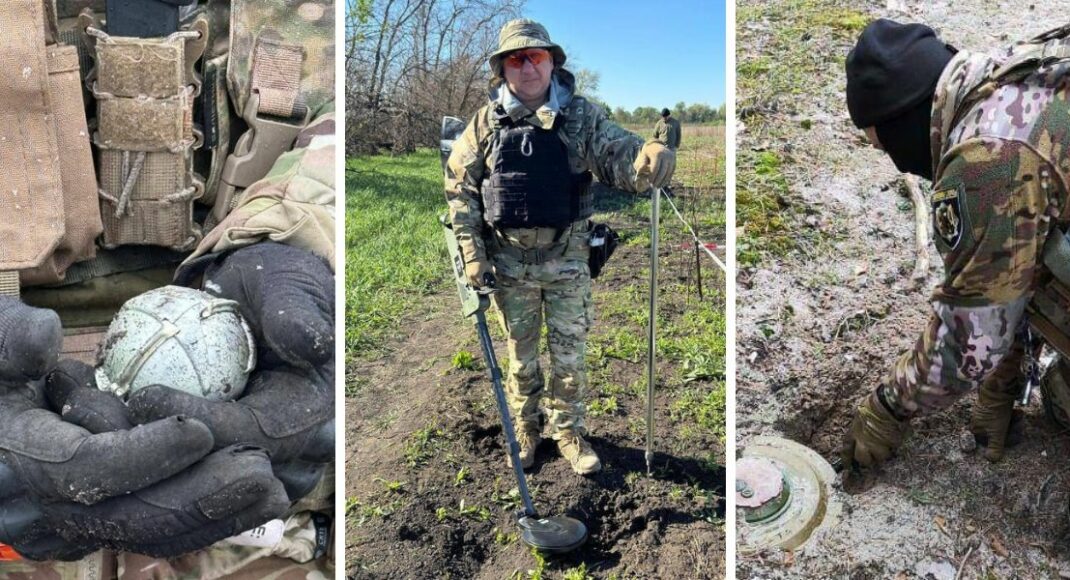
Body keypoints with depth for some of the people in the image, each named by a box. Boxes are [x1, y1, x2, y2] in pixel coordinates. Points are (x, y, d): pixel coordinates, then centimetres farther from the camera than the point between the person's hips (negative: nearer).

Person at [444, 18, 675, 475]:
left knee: (569, 352, 9)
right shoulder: (487, 121, -3)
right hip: (508, 261, 1)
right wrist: (472, 254, -6)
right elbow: (459, 187, 0)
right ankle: (525, 429, 35)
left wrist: (648, 157, -40)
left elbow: (616, 155, -14)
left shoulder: (582, 116, -4)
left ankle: (569, 432, 29)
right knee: (521, 352, 15)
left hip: (566, 257, 0)